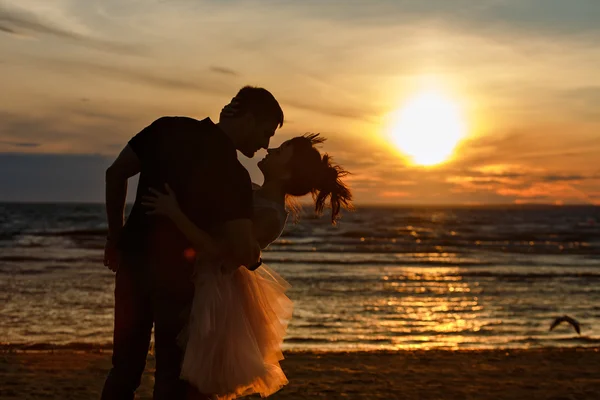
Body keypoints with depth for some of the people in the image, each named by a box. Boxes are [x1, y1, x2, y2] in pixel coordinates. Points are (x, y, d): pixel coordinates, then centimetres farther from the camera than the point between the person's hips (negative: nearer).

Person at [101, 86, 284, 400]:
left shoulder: (169, 127, -1)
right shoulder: (231, 172, -18)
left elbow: (115, 173, 3)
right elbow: (244, 253, -27)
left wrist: (116, 235, 12)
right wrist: (251, 255, -3)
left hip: (132, 258, 6)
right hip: (174, 271, -6)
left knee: (125, 366, 16)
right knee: (172, 373, 10)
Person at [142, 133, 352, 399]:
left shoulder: (270, 216, -26)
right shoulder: (251, 193, 2)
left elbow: (218, 250, -32)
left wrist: (174, 213, -33)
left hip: (216, 293, -9)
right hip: (205, 283, 9)